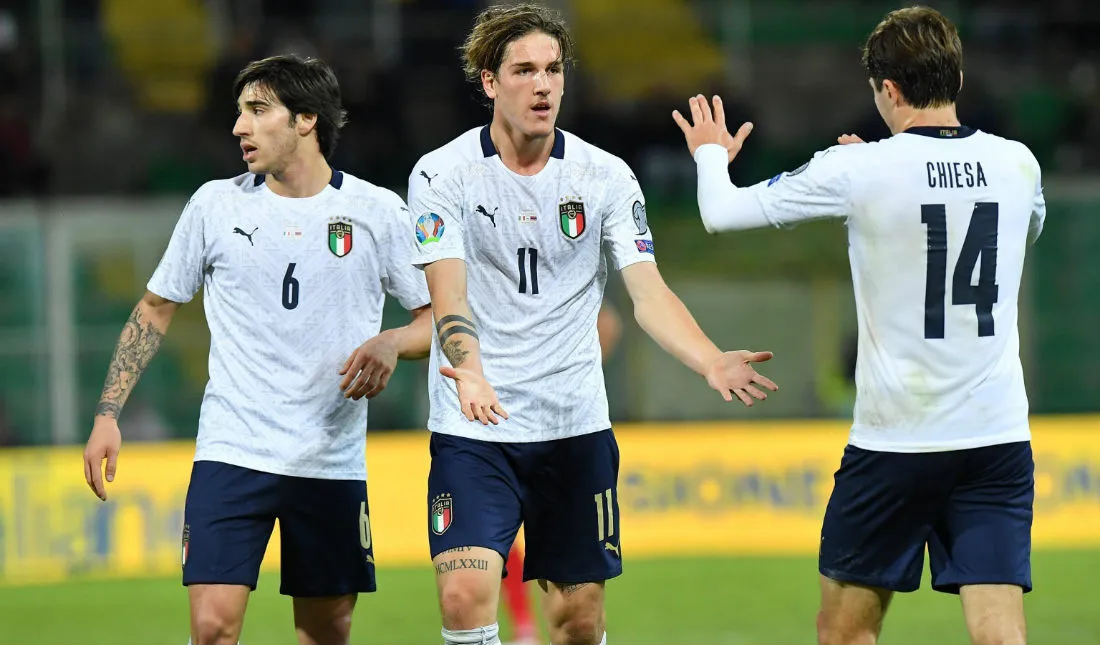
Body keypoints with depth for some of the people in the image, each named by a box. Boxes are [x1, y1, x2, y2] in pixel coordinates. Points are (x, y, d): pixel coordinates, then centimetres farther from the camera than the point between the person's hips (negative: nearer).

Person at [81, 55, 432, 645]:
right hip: (231, 455, 0)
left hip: (332, 463, 0)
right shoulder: (215, 206, 4)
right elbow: (155, 310, 13)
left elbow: (438, 318, 6)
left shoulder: (377, 212, 1)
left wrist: (391, 343, -16)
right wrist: (107, 414, 5)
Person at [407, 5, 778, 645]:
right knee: (466, 594, -19)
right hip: (473, 430, -2)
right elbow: (448, 297, -14)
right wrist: (469, 373, -36)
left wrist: (711, 361, -24)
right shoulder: (442, 175, -5)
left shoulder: (606, 177, 1)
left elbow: (648, 291, -5)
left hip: (576, 425, 3)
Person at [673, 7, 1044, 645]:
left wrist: (711, 156, 23)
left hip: (894, 442, -3)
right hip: (1000, 437, 3)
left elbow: (722, 212, -1)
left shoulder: (859, 171, -10)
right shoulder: (1017, 163, 2)